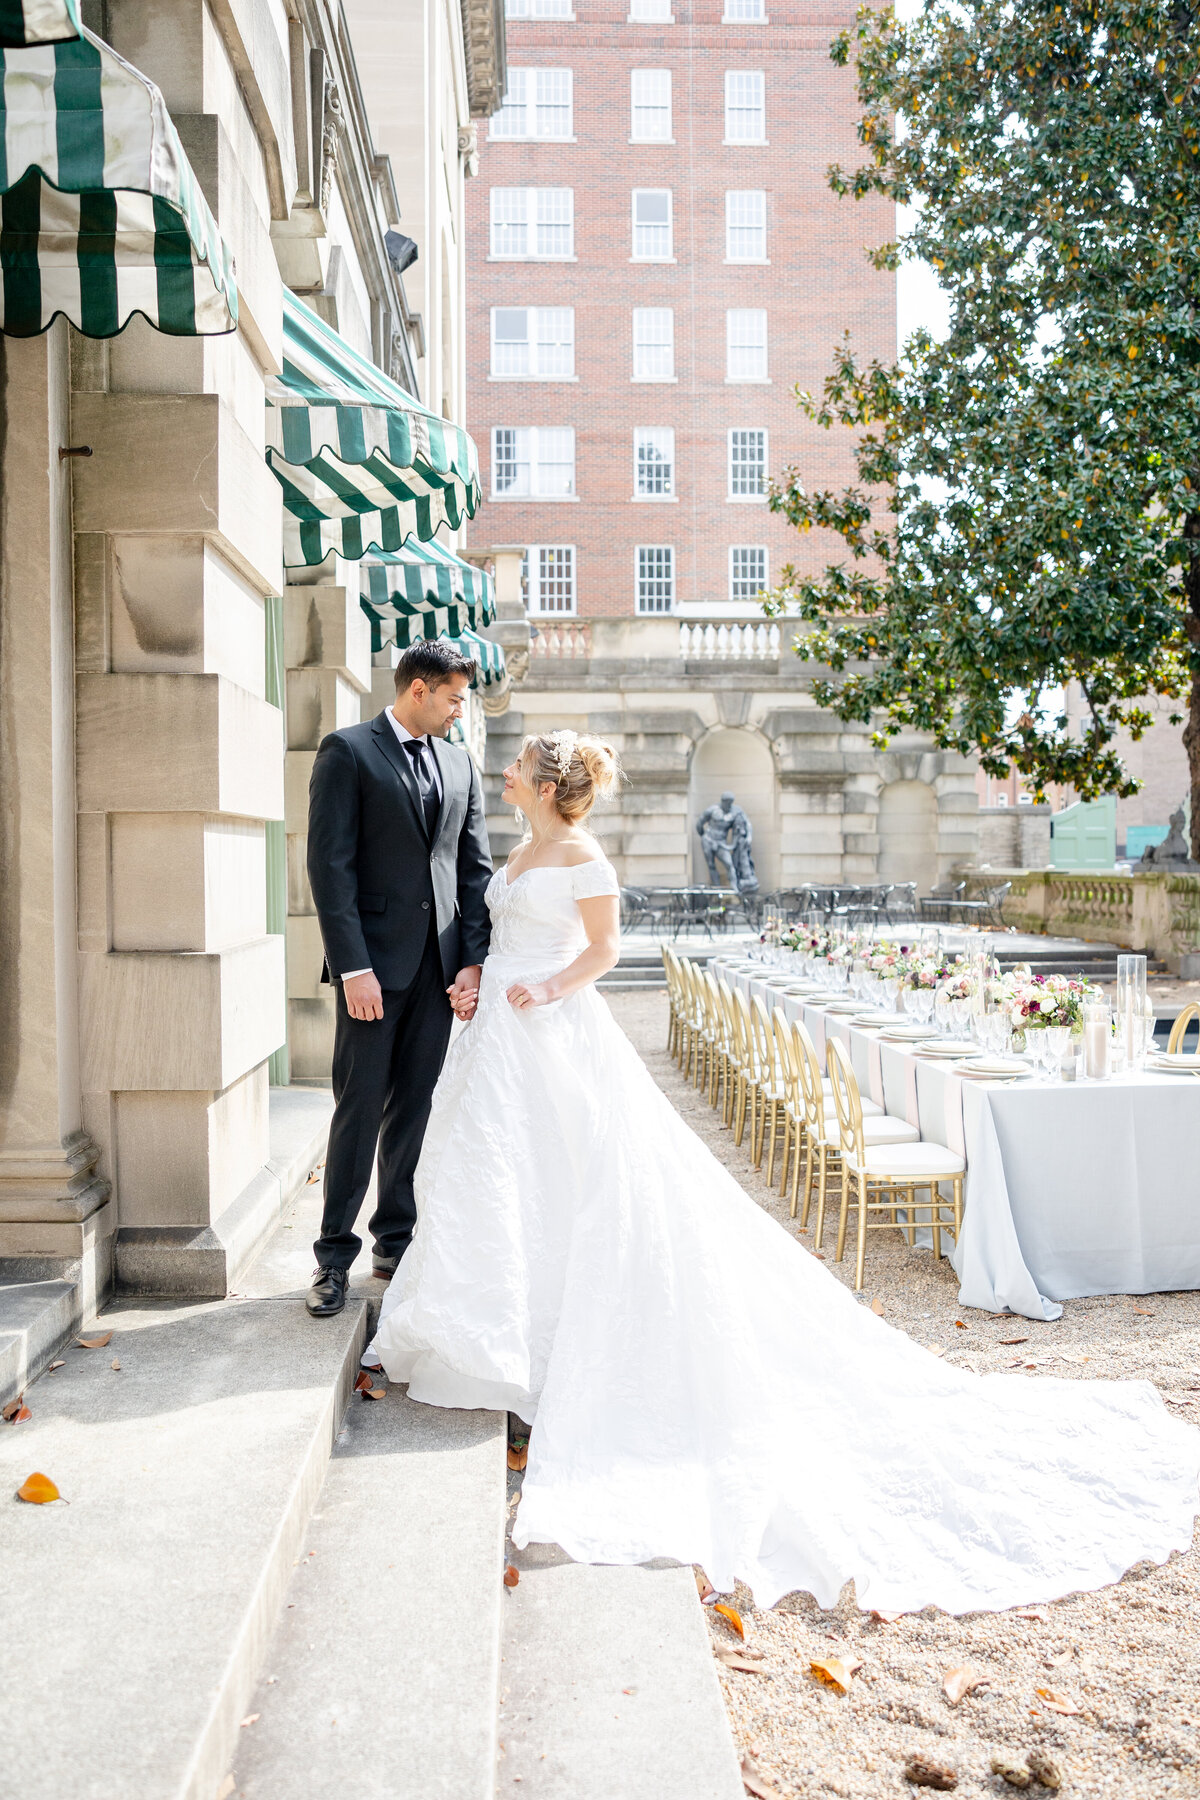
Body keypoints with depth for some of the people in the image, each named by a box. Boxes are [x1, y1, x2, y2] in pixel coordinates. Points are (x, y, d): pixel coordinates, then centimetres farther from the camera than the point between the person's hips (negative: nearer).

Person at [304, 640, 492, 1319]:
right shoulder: (348, 751, -3)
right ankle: (335, 1253, 14)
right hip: (375, 961, -5)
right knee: (360, 1106, 1)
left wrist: (475, 959, 0)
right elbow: (330, 864, -9)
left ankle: (395, 1239, 23)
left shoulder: (461, 762, 13)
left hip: (441, 964, 5)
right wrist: (353, 967, -15)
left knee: (414, 1107, 11)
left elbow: (477, 867, 11)